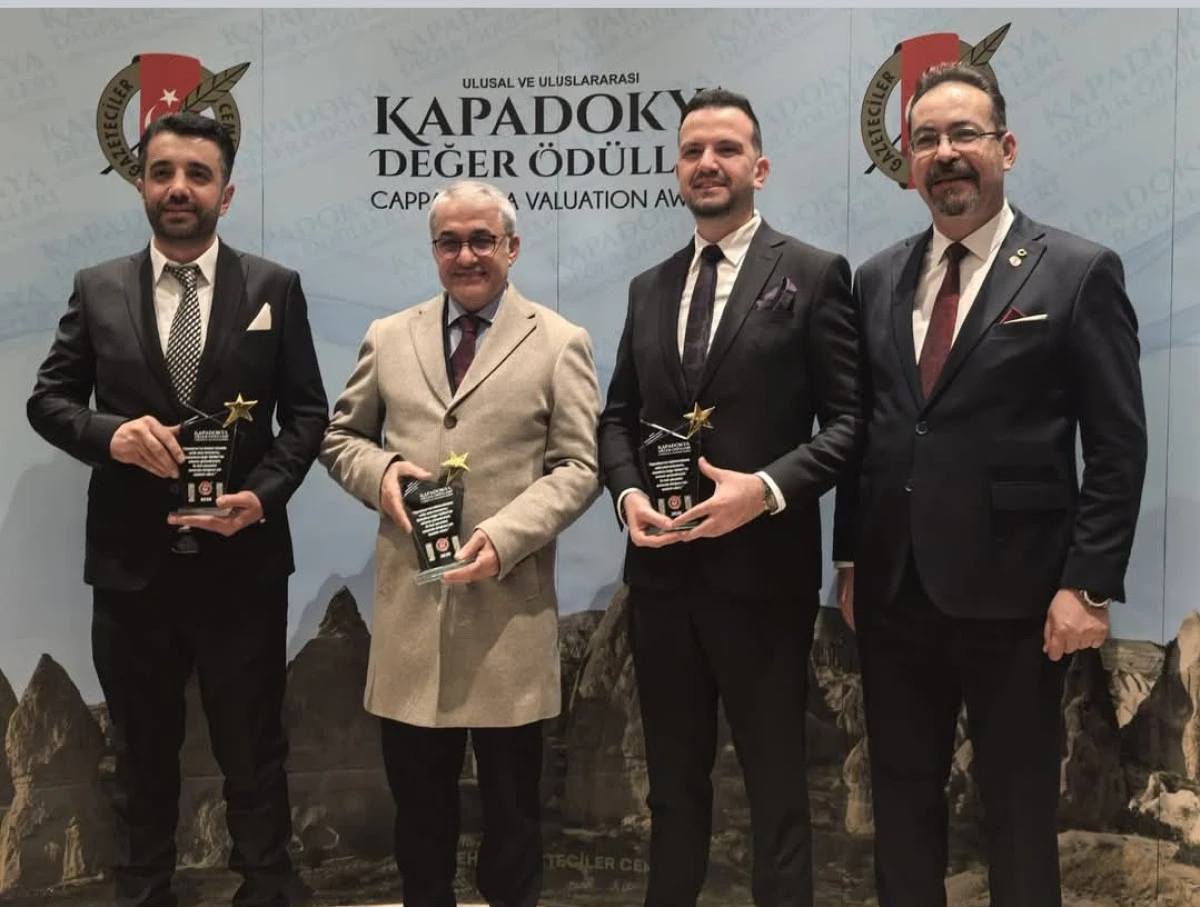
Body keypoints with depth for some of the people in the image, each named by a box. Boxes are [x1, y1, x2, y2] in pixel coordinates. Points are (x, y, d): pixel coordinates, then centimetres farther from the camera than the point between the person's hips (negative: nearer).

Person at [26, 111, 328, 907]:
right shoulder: (97, 289, 4)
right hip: (132, 564, 2)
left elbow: (308, 413, 0)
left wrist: (263, 493, -16)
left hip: (242, 561, -1)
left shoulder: (275, 288, 0)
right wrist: (110, 433, -16)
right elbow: (48, 399, 5)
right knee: (143, 754, 17)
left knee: (254, 755, 11)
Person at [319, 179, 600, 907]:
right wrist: (378, 470, -6)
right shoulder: (389, 339, 11)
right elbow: (341, 436, 17)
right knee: (418, 800, 14)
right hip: (410, 606, 3)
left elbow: (579, 468, -5)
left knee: (512, 803, 11)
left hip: (511, 608, -2)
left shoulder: (561, 344, 2)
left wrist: (504, 536, -19)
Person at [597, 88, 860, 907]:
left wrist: (767, 488, -21)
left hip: (761, 570, -5)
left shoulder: (814, 274, -4)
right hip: (661, 571, 5)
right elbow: (621, 413, 14)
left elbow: (849, 419, -8)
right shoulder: (649, 287, 12)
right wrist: (628, 492, -4)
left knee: (776, 781, 11)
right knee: (674, 774, 19)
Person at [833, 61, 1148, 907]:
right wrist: (851, 560, 9)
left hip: (1014, 589, -4)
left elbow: (1117, 446, -7)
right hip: (896, 589, 5)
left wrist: (1089, 585, -12)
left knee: (1019, 803, 10)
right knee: (902, 795, 15)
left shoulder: (1079, 271, -4)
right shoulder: (879, 278, 10)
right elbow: (862, 429, 11)